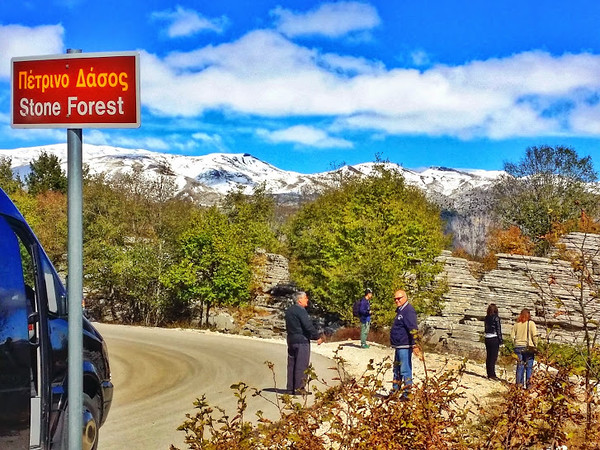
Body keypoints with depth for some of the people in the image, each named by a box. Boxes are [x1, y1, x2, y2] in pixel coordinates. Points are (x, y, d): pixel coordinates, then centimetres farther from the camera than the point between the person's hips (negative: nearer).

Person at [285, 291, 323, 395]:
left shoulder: (289, 310, 14)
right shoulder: (300, 310, -14)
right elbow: (308, 326, -19)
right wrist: (317, 337, -9)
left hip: (291, 340, 9)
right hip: (302, 341, -9)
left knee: (291, 365, 11)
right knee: (301, 365, -4)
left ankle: (291, 388, 15)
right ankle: (299, 388, -4)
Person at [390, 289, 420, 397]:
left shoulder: (408, 311, -15)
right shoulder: (400, 310, 18)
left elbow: (413, 329, -22)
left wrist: (414, 345, -27)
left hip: (405, 346, -11)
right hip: (399, 346, 11)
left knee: (405, 369, -8)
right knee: (397, 369, 17)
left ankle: (407, 393, -4)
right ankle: (395, 391, 27)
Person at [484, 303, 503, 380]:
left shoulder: (486, 318, 6)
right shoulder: (496, 318, -10)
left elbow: (485, 329, 8)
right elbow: (498, 330, -9)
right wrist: (500, 341, -3)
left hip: (487, 338, 6)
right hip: (494, 339, -6)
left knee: (488, 356, 10)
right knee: (493, 357, -3)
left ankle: (489, 374, 15)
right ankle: (492, 374, -4)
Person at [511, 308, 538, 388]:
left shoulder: (516, 324, 5)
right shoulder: (531, 323, -5)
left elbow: (512, 336, 4)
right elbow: (535, 336, -10)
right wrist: (535, 345, 2)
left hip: (518, 347, 3)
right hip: (528, 347, -3)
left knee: (520, 366, 9)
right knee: (529, 366, 5)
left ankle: (519, 383, 9)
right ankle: (528, 384, 6)